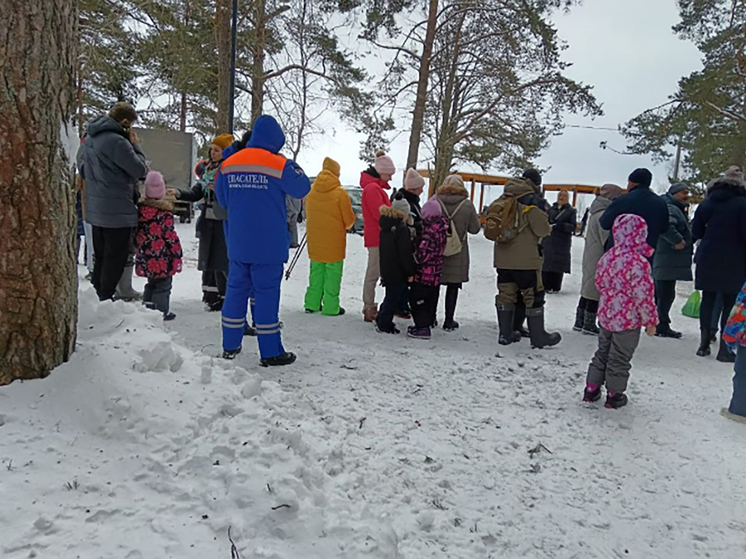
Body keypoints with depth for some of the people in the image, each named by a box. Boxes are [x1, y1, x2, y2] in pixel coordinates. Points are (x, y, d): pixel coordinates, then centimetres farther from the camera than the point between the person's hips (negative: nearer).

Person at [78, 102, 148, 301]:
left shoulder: (89, 138, 11)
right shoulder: (117, 141, -20)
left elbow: (83, 169, 22)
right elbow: (139, 169, -15)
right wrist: (135, 145, -4)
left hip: (95, 208, 9)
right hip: (118, 210, -9)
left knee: (100, 256, 19)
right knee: (116, 259, 2)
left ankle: (95, 296, 27)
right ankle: (105, 298, 7)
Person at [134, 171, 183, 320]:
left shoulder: (141, 209, 3)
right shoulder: (165, 211, -15)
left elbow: (137, 233, 11)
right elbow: (170, 234, -15)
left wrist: (139, 247, 24)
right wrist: (177, 252, -6)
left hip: (145, 257, 6)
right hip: (162, 257, -6)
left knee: (151, 283, 22)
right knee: (163, 285, 4)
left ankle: (148, 308, 29)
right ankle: (162, 312, 7)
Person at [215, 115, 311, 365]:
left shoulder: (228, 164, 5)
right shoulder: (279, 165, -12)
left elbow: (222, 199, 15)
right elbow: (302, 188, 0)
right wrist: (291, 165, 13)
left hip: (237, 243, 5)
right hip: (269, 245, -4)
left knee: (236, 289, 14)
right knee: (267, 293, 1)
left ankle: (230, 346, 22)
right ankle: (270, 353, 7)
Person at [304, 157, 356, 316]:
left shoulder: (311, 190, 0)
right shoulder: (340, 193, -14)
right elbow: (349, 220, -8)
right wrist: (343, 226, 13)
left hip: (314, 240, 5)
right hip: (334, 240, -5)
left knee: (316, 270, 16)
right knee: (333, 273, 3)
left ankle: (312, 304, 20)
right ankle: (330, 307, 6)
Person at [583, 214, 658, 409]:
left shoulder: (607, 257, -1)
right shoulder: (638, 262, -23)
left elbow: (599, 282, 10)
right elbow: (643, 295, -20)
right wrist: (650, 320, -9)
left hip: (606, 315, 7)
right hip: (628, 320, -6)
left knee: (603, 352, 20)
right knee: (620, 358, 8)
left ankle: (591, 389, 28)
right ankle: (614, 395, 22)